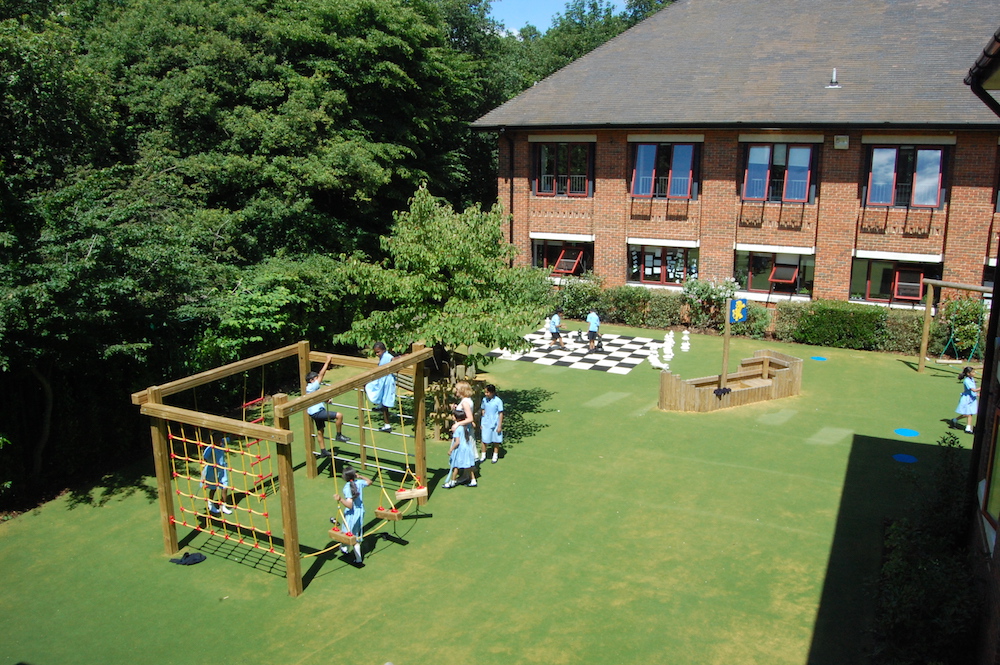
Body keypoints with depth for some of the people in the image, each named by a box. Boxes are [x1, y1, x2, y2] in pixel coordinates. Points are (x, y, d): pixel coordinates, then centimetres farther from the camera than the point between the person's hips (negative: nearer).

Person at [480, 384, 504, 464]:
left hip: (495, 424, -3)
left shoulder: (498, 401, -15)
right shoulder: (484, 399, -3)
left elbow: (501, 414, -10)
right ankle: (483, 455, 23)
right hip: (485, 423, 3)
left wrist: (500, 426, -10)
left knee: (496, 440, 10)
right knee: (484, 440, 8)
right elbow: (483, 410, 9)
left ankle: (495, 455, 27)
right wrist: (481, 424, 11)